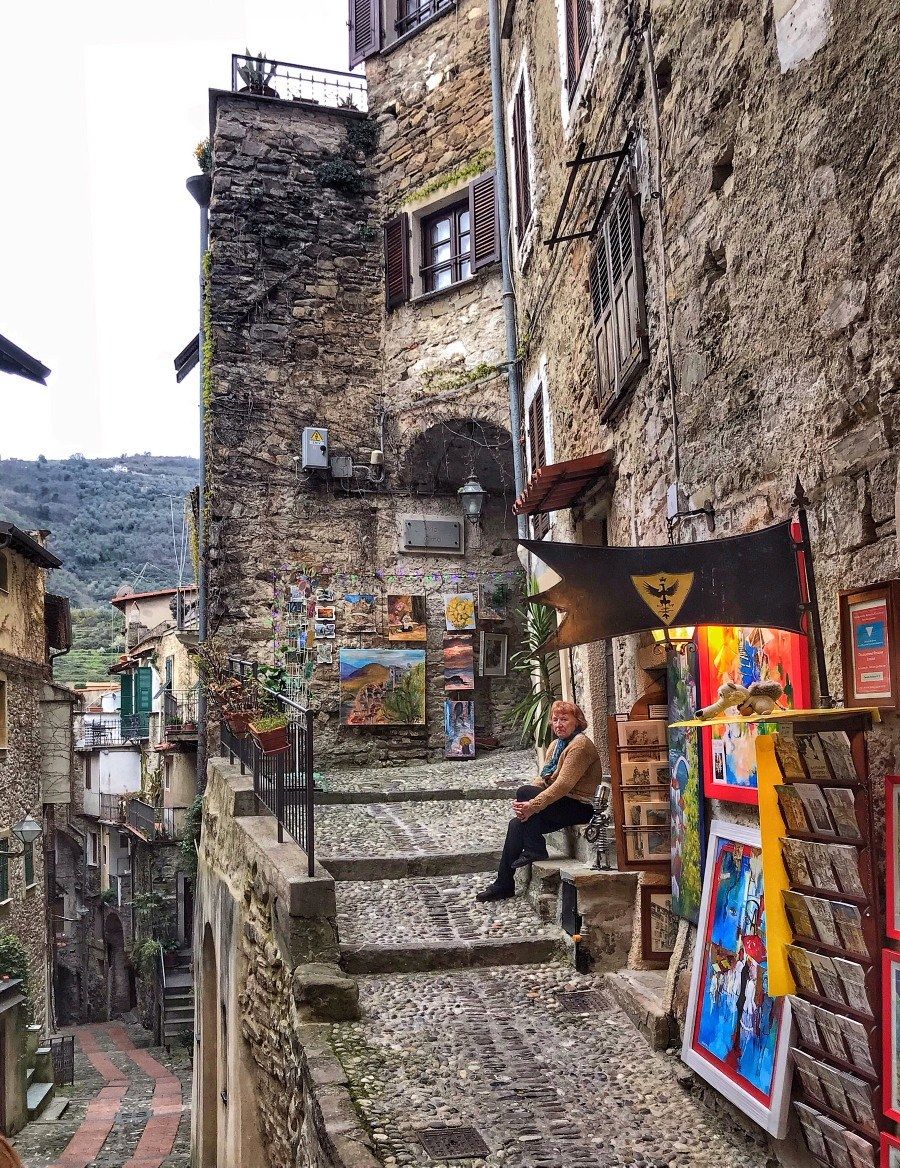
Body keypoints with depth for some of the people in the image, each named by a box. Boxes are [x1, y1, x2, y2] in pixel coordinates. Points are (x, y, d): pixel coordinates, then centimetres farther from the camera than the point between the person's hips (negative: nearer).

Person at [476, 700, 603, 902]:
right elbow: (544, 780, 11)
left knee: (524, 792, -21)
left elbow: (563, 784, -23)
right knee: (516, 823, -6)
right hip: (561, 806, 9)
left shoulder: (580, 744, -14)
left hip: (579, 807, -9)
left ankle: (535, 850, -9)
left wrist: (533, 804, -26)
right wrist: (525, 803, -7)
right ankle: (503, 884, 0)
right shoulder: (557, 744, 16)